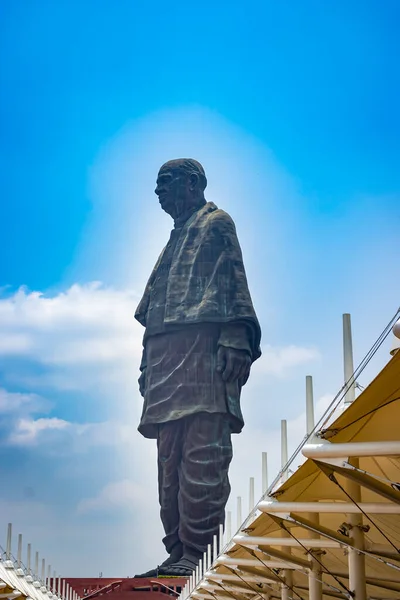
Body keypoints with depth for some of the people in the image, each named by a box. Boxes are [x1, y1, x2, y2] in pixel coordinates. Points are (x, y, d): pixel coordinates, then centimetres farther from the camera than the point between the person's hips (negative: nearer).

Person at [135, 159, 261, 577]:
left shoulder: (216, 224, 7)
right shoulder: (176, 240, 31)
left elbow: (234, 283, -7)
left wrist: (235, 340, -20)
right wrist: (148, 368, 20)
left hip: (203, 347, -9)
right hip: (166, 358, 9)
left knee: (202, 454, -15)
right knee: (170, 459, 5)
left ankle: (199, 551, -17)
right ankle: (179, 551, 6)